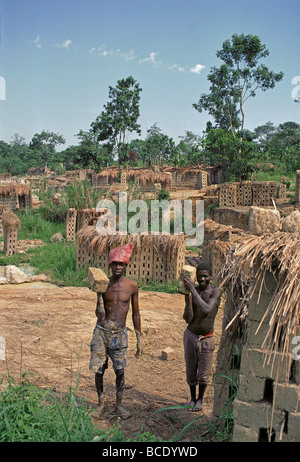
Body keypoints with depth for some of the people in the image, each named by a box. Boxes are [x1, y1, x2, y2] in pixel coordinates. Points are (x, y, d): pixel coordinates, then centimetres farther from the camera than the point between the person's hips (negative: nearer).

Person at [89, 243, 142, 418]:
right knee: (98, 370, 6)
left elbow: (136, 313, 5)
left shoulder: (132, 285, -4)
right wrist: (99, 295, -20)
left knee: (120, 371, 7)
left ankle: (119, 404, 27)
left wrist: (139, 338, 6)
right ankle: (100, 403, 27)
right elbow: (100, 314, -4)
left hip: (120, 334, 0)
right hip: (102, 332, 0)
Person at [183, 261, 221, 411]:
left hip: (207, 339, -2)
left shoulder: (215, 292, -14)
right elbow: (188, 319, -11)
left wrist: (192, 289, -31)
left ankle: (200, 399, 34)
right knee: (191, 372, 13)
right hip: (190, 336, 2)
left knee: (203, 374, 8)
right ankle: (192, 398, 37)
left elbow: (207, 309, -33)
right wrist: (188, 298, -23)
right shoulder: (193, 292, -6)